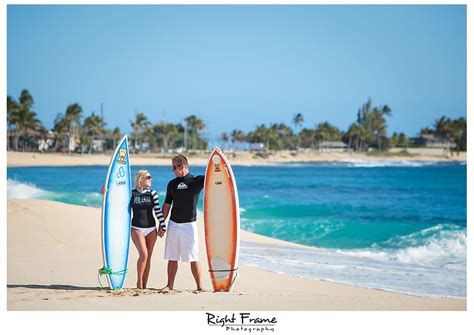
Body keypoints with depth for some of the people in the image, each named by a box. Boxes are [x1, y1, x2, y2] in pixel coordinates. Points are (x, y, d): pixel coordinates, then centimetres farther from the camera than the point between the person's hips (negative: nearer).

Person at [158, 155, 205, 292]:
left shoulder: (196, 181, -3)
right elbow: (167, 205, 13)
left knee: (193, 258, -4)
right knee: (172, 257, 8)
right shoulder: (172, 184, 9)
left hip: (189, 225, -4)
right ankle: (170, 285, 16)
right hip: (173, 224, 4)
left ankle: (200, 286, 1)